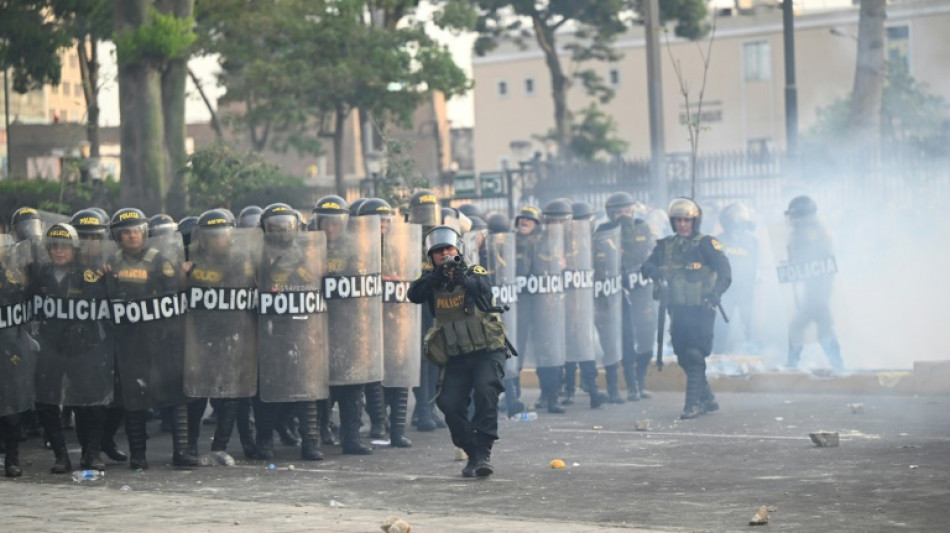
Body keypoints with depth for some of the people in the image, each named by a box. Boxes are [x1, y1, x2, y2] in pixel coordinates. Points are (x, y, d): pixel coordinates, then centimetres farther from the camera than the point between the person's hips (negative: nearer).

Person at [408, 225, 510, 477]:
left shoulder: (476, 273, 2)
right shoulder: (431, 281, 8)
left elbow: (483, 287, -20)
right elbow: (414, 294, -12)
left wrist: (461, 276, -38)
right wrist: (437, 274, -26)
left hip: (487, 351, -3)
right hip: (456, 358, 3)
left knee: (485, 391, -26)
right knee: (449, 403, -13)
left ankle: (484, 452, -23)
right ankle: (473, 454, 4)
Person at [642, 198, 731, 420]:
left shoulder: (706, 244, -6)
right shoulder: (665, 245, 10)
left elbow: (724, 271, -14)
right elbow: (647, 266, 6)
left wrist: (714, 295, -29)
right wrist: (656, 274, -18)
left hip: (701, 310, -6)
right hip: (677, 310, 6)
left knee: (695, 356, -12)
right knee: (684, 357, 11)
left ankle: (694, 403, -9)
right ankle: (707, 399, 25)